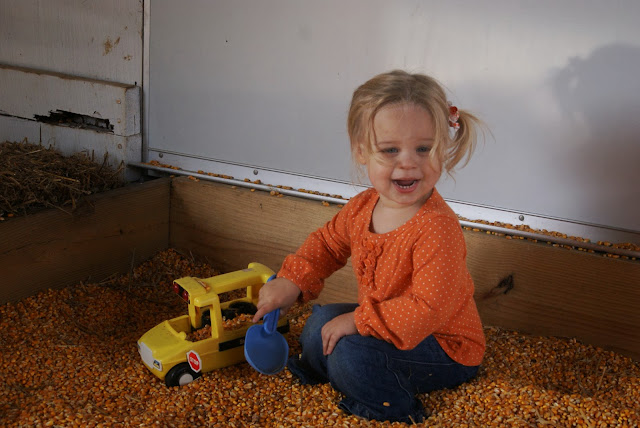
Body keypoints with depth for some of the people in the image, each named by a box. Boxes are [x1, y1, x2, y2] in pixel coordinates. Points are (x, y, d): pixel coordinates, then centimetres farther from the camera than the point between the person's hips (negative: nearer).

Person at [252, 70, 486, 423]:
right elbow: (328, 242, 12)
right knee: (321, 322, 6)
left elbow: (429, 308, -36)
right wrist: (292, 281, -3)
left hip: (445, 348, -8)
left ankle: (393, 406, 2)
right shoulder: (362, 207, -6)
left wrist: (358, 320, -31)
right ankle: (322, 369, 36)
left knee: (350, 351, -24)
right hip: (385, 326, 8)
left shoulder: (437, 229, -33)